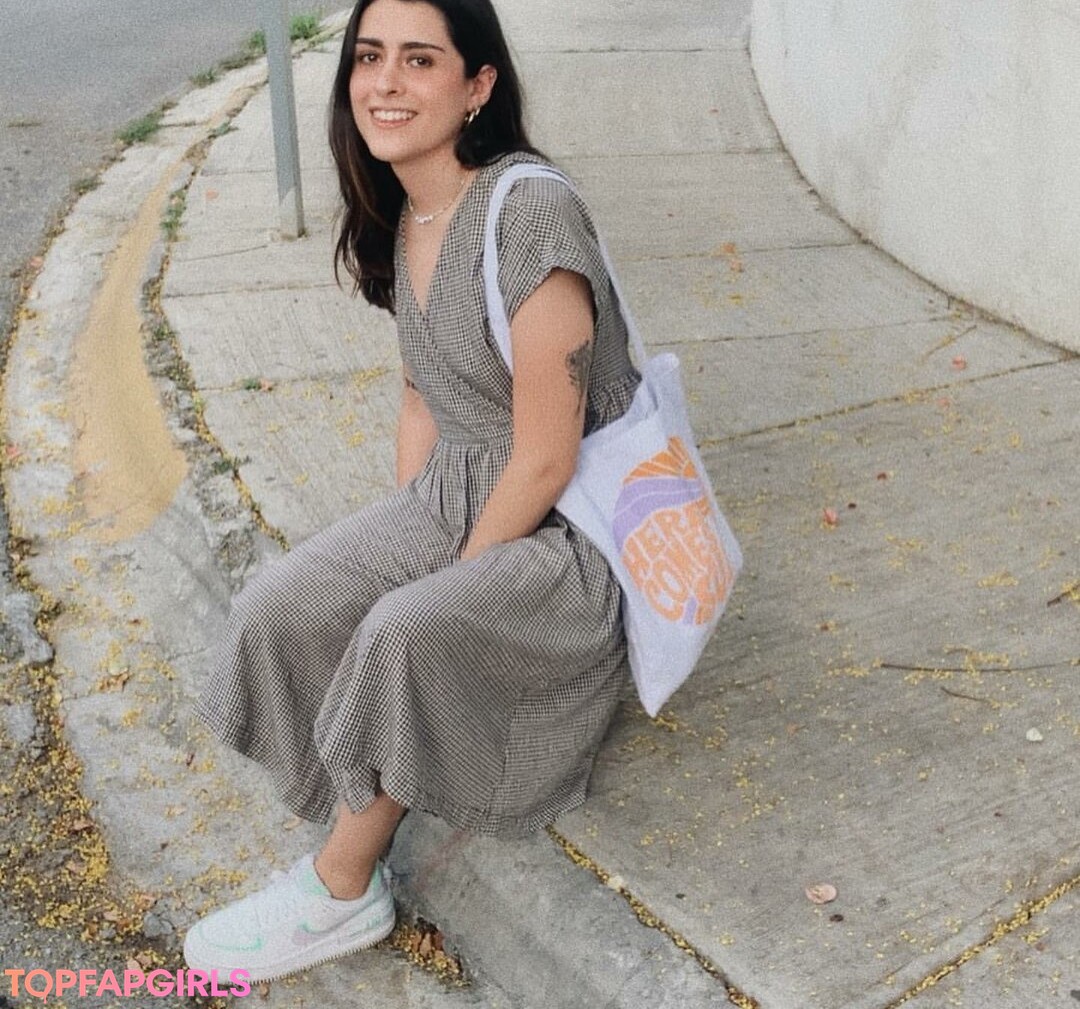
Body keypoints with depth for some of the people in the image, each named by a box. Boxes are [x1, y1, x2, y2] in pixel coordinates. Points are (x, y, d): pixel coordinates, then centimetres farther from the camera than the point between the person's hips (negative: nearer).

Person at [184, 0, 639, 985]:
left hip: (572, 526, -8)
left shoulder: (530, 212, -25)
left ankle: (341, 891, -5)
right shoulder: (398, 216, 2)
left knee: (405, 637, -29)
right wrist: (402, 537, 4)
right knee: (279, 609, -10)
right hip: (454, 496, 8)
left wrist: (443, 582, -14)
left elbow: (545, 462, -23)